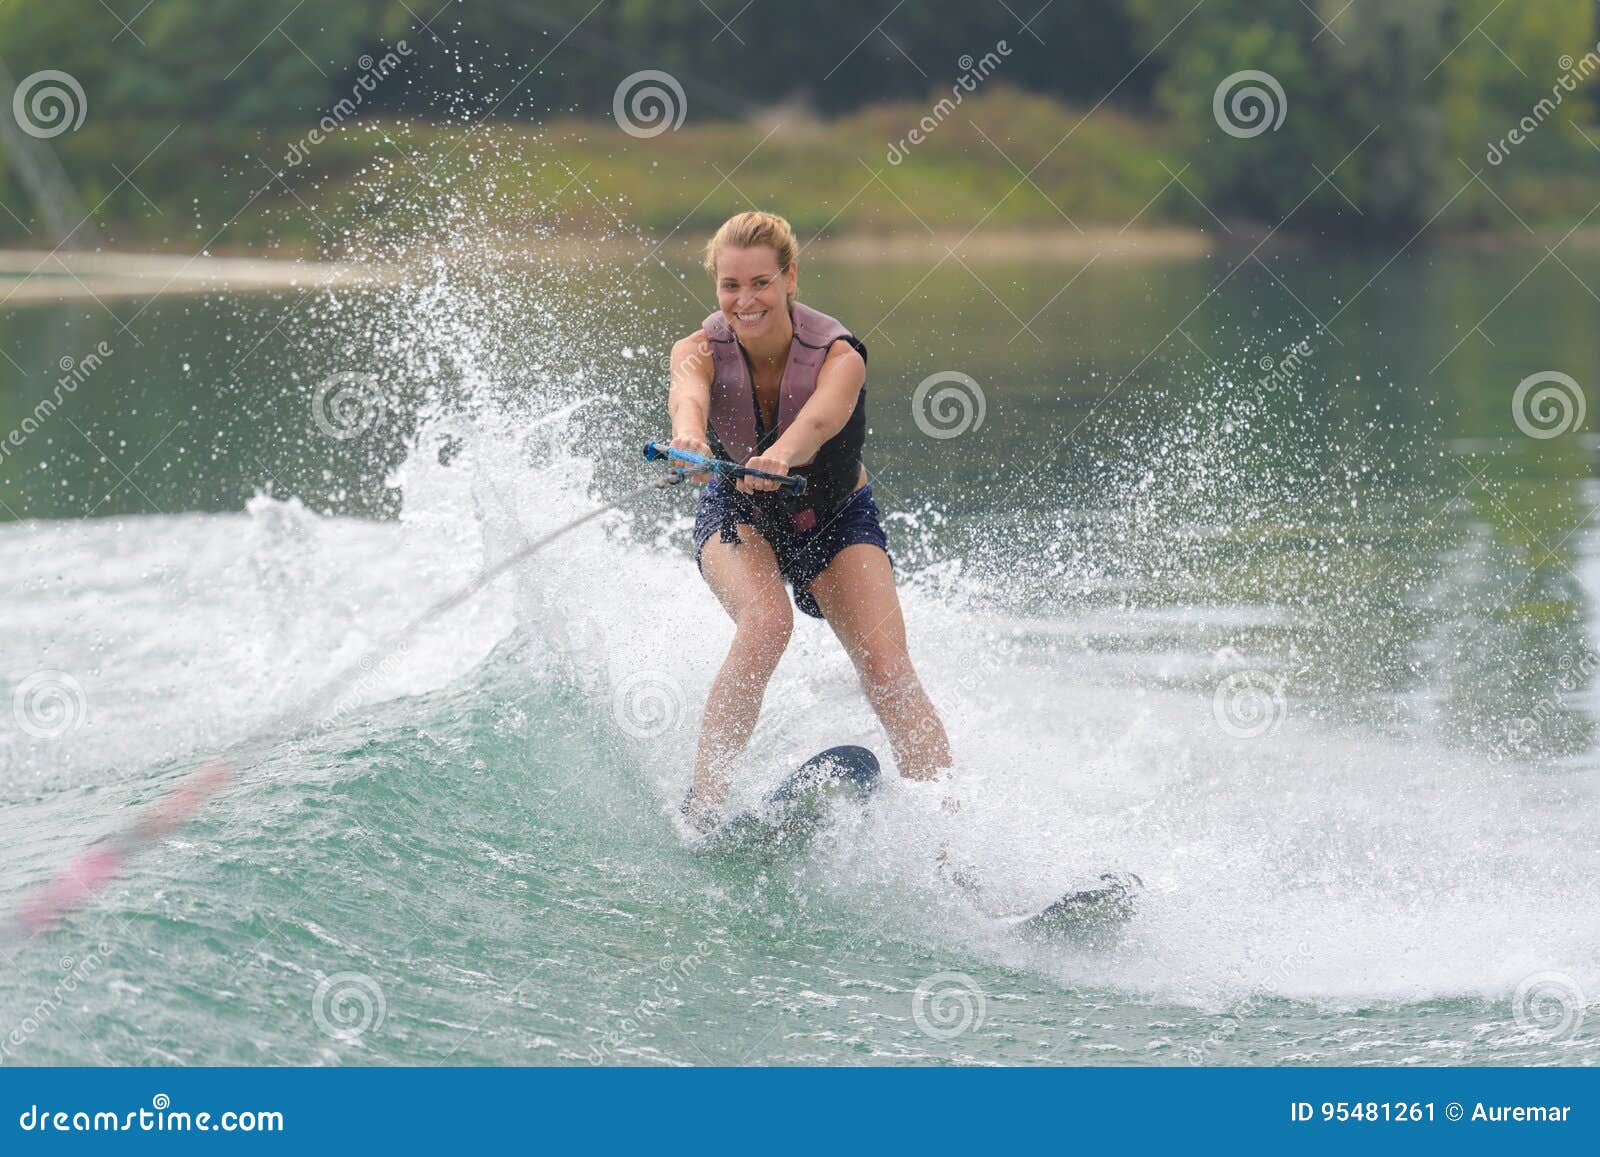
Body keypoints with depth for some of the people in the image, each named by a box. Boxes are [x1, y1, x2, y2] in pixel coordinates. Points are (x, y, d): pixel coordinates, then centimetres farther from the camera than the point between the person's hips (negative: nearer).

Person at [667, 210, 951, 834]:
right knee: (766, 623, -32)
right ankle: (701, 804, -28)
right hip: (737, 516, 0)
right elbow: (688, 394, -46)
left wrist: (780, 455, -73)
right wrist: (689, 434, -71)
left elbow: (821, 417, -50)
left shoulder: (838, 356, -27)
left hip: (836, 517, 0)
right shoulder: (699, 352, -22)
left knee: (888, 668, -20)